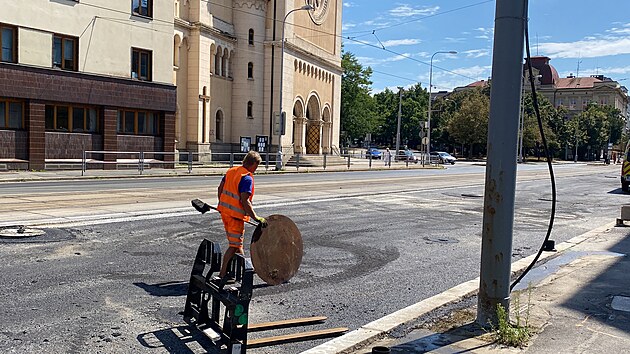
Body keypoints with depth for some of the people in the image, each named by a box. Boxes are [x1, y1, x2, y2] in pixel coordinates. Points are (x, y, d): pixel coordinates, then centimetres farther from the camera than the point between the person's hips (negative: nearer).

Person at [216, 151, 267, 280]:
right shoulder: (247, 178, -18)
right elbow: (244, 200, -25)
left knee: (237, 241, 22)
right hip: (235, 214, -9)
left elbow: (220, 188, 15)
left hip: (224, 210, 9)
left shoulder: (231, 171, 7)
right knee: (234, 245, 0)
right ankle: (223, 273, 2)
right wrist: (256, 218, -24)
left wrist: (222, 204, 28)